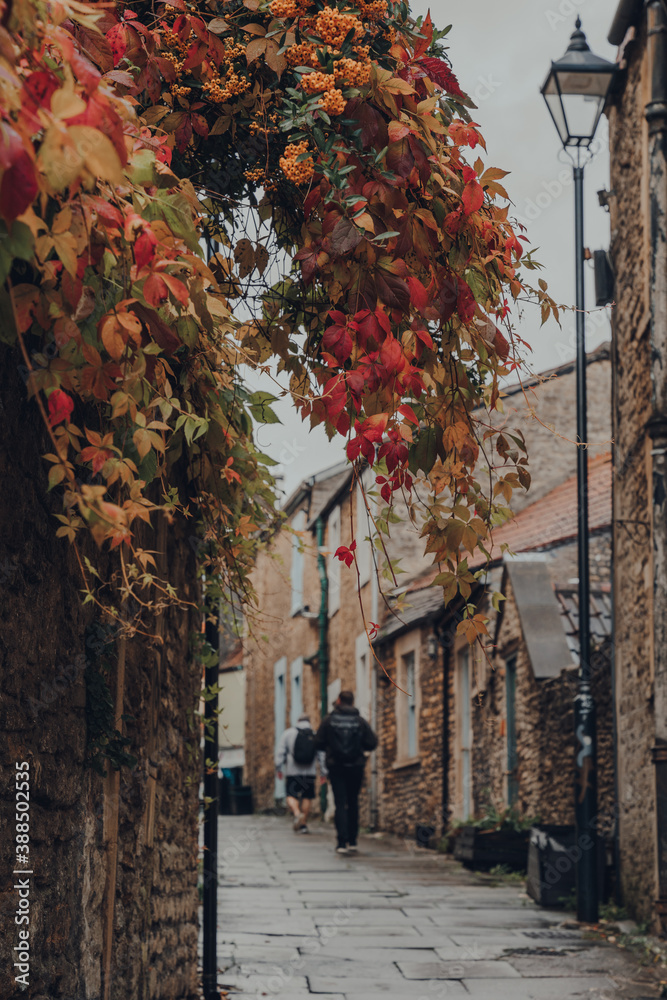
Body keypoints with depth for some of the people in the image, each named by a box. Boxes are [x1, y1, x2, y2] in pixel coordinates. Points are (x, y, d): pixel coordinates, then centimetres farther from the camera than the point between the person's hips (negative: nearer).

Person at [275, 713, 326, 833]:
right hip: (310, 772, 1)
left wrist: (279, 768, 7)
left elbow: (280, 752, 1)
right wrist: (323, 772, 7)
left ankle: (297, 814, -27)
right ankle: (303, 824, 9)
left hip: (292, 772, -1)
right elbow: (322, 755, 3)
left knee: (291, 796, 0)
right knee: (307, 797, 8)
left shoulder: (288, 733, 3)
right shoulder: (316, 734, 4)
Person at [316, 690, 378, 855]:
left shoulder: (328, 720, -2)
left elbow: (318, 743, -2)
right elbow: (372, 743, -3)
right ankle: (352, 841, 16)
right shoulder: (360, 721, -1)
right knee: (353, 803, 14)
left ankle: (342, 842, -13)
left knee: (340, 804, -2)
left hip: (336, 767, -1)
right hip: (356, 767, 1)